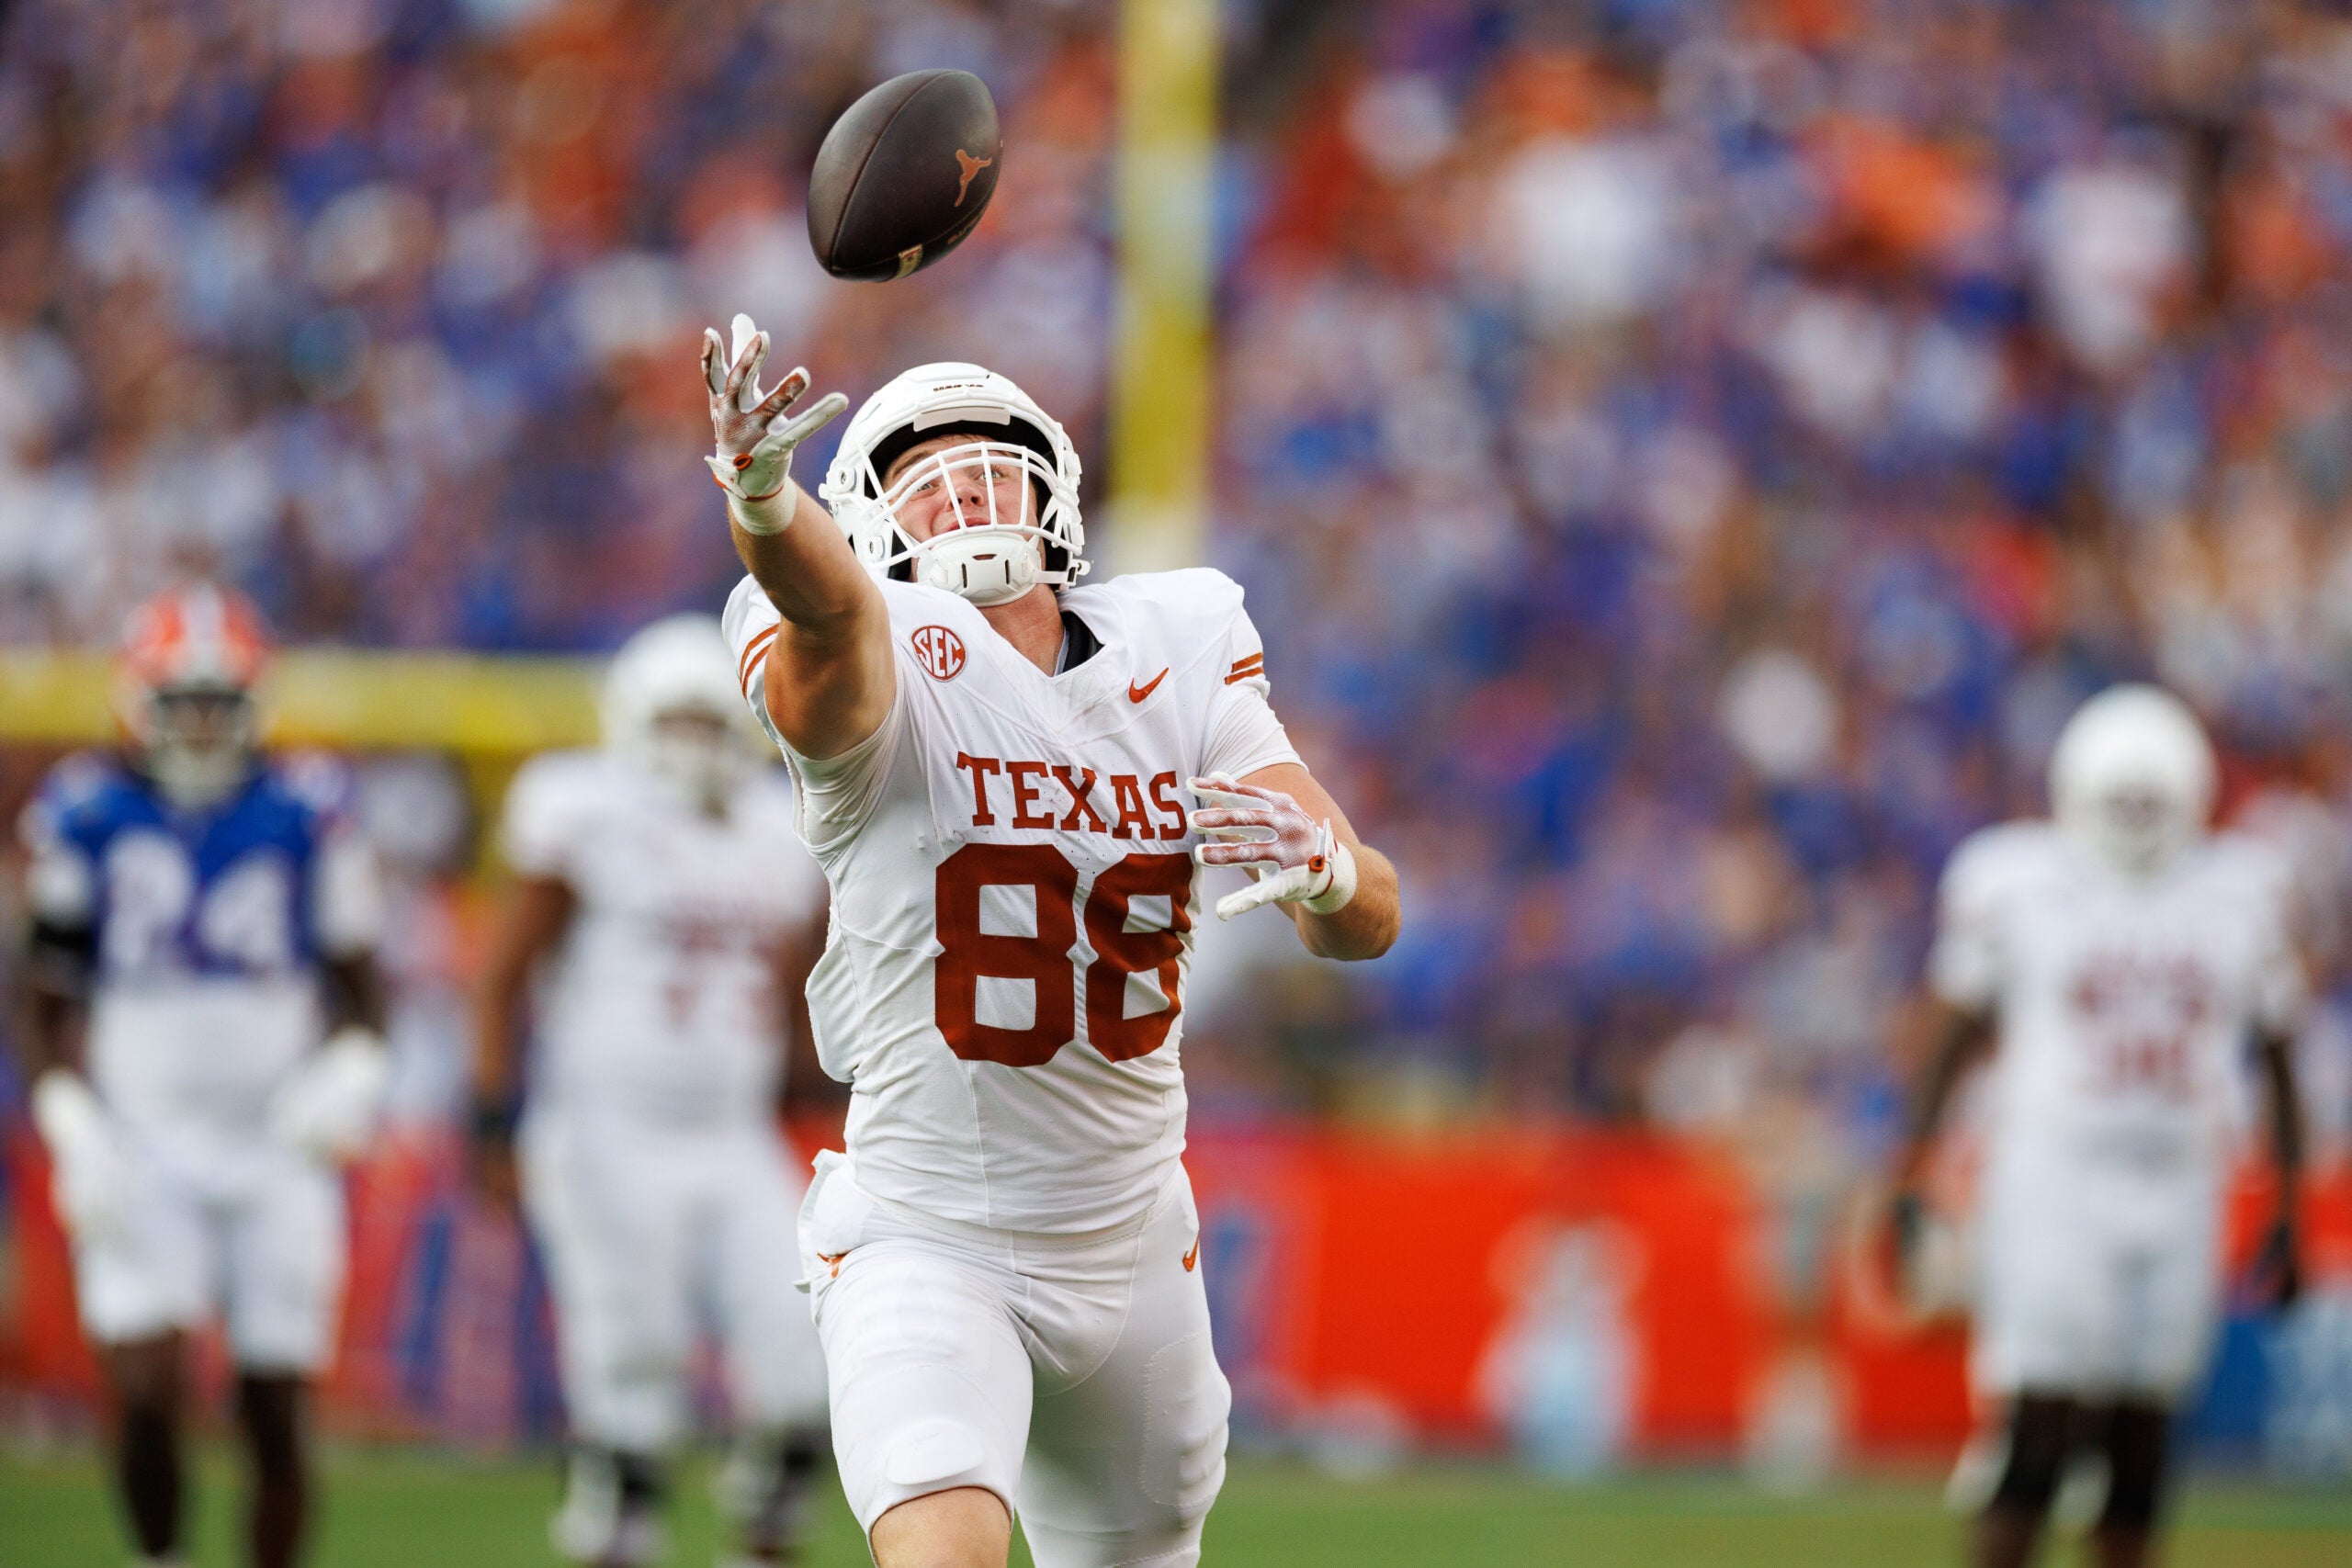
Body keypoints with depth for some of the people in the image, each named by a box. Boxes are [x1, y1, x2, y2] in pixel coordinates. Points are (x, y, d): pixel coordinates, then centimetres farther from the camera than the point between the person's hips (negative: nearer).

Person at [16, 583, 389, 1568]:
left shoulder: (305, 814, 1)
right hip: (140, 1151, -1)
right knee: (146, 1394, -16)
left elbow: (359, 979, 8)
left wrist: (352, 1075, -12)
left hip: (274, 1149, 1)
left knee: (277, 1414, 2)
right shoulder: (87, 815, -1)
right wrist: (71, 1128, -8)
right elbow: (49, 1002, 4)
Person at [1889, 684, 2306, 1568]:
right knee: (2040, 1433, -12)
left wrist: (2287, 1218, 11)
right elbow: (1955, 1033, 6)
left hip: (2178, 1194, 3)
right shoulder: (2015, 883, -2)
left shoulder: (2242, 893, 5)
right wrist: (1910, 1174, 3)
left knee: (2140, 1443, 5)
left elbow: (2280, 1062, 12)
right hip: (2050, 1188, -3)